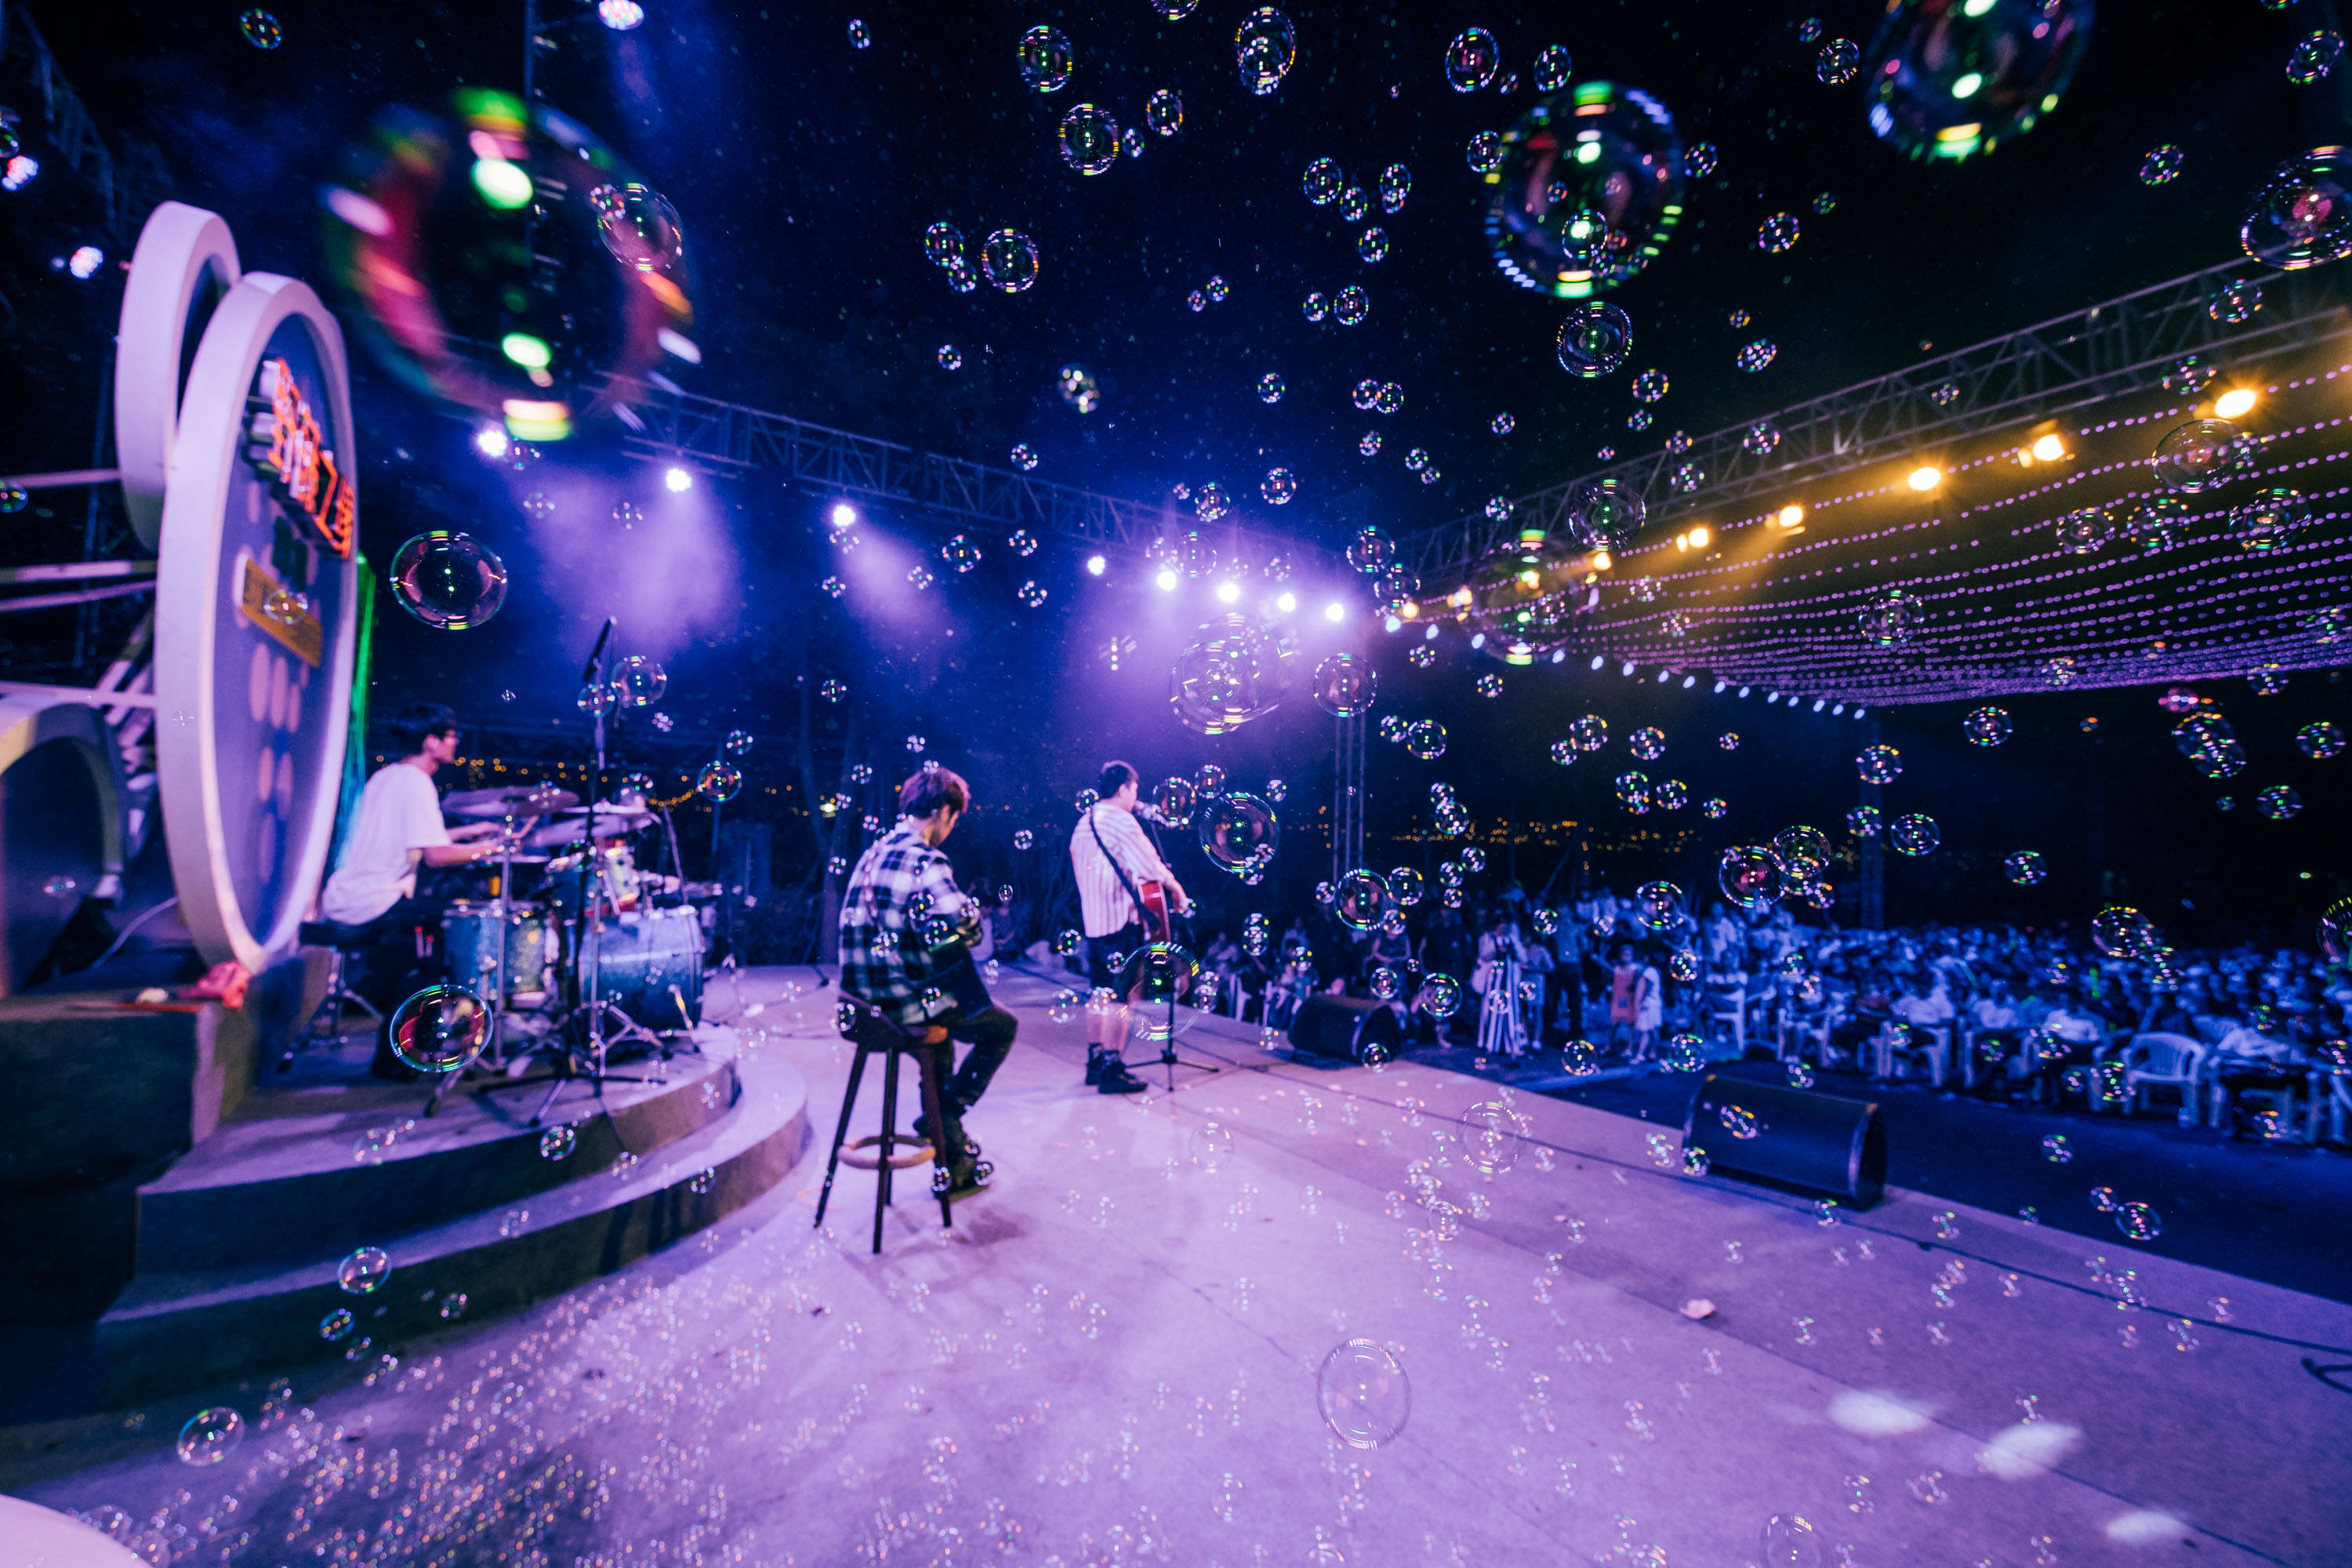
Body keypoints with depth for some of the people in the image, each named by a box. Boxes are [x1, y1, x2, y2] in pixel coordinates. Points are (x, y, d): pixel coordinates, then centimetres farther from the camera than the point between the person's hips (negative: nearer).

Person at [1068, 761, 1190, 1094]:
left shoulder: (1083, 822, 15)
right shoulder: (1121, 820, -13)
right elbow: (1151, 866, -19)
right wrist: (1177, 889, -4)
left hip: (1092, 920, 9)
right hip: (1120, 920, -9)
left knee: (1100, 993, 16)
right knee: (1121, 997, -4)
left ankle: (1095, 1062, 24)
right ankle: (1111, 1071, -1)